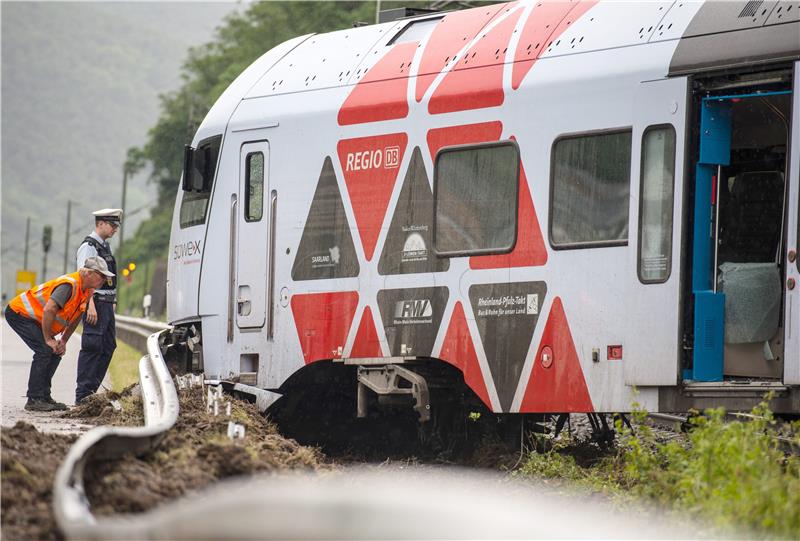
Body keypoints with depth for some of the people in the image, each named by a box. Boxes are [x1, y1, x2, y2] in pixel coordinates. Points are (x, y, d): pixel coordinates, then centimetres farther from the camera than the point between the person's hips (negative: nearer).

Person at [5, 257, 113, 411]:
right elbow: (48, 310, -36)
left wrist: (63, 341, 7)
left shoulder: (87, 291, 2)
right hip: (18, 312, -10)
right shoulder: (69, 285, -29)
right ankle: (34, 400, -18)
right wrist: (48, 339, -24)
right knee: (45, 350, -20)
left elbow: (75, 318, 15)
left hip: (31, 317, 10)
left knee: (56, 354, 4)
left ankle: (44, 397, 8)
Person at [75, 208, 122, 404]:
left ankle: (92, 390, 15)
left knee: (107, 347, 10)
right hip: (95, 303, -10)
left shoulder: (105, 246, 18)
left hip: (107, 305, 10)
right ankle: (83, 393, -9)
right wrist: (91, 306, -25)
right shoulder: (88, 246, -11)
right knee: (92, 347, -10)